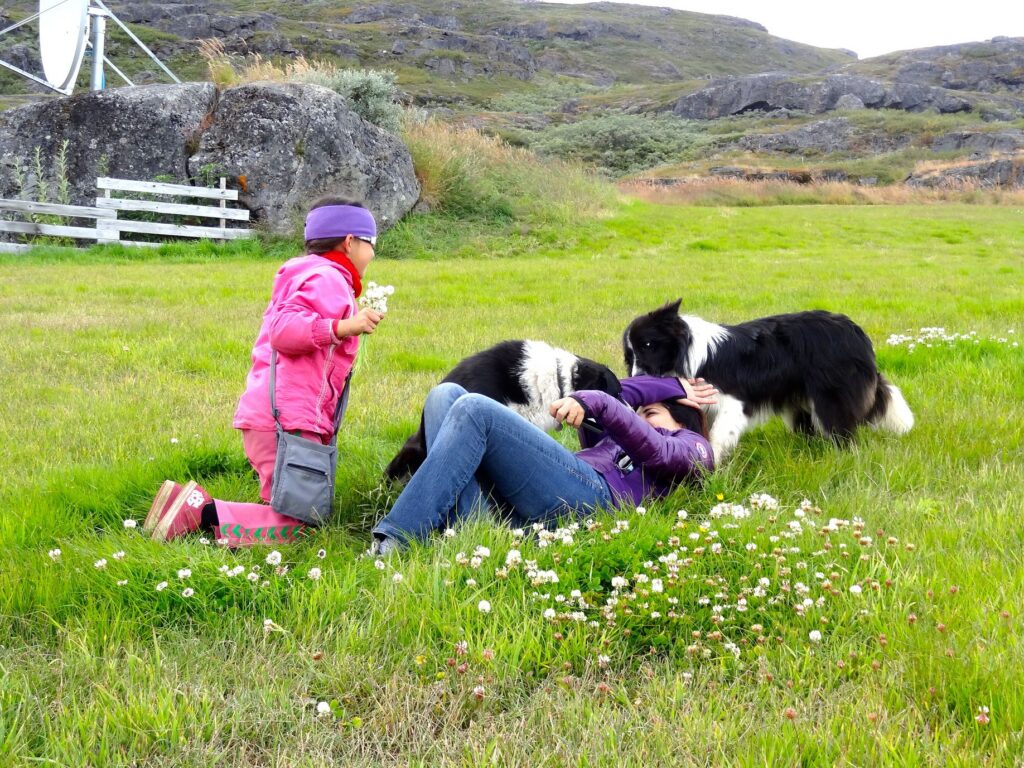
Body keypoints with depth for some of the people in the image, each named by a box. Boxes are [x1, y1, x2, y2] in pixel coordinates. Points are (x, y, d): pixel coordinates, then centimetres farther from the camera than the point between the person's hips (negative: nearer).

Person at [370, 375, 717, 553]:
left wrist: (593, 402, -13)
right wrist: (671, 385, 43)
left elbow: (654, 451, 3)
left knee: (474, 409, -20)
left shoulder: (692, 446, 25)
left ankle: (393, 544, -33)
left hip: (587, 494, -7)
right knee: (446, 394, -5)